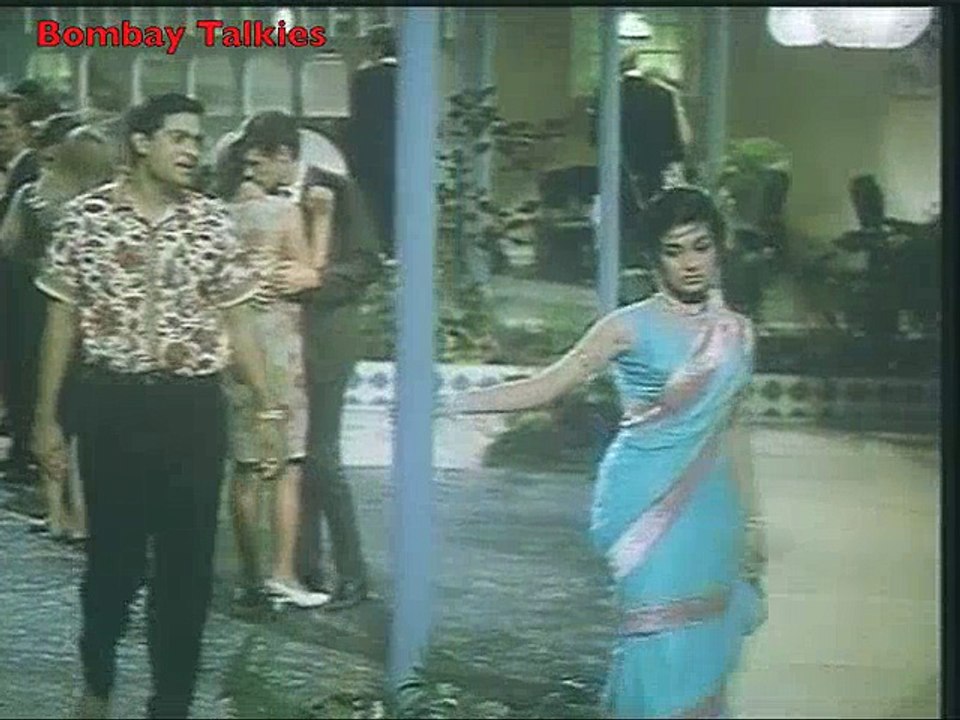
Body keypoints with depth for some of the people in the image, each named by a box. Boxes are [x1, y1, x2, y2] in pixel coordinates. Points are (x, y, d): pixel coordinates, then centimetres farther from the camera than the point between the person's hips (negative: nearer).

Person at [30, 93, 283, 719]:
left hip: (195, 405, 1)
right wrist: (47, 416, 1)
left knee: (188, 562, 3)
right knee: (112, 554, 11)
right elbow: (63, 319, 3)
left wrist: (269, 410, 1)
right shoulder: (86, 215, -2)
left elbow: (237, 320, 5)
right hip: (112, 402, -1)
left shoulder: (212, 220, 2)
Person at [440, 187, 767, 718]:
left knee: (702, 644, 6)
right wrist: (447, 403, -14)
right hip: (646, 504, -4)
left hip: (707, 508, 4)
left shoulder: (736, 332, 7)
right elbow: (544, 387, -6)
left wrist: (751, 519, 15)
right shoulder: (631, 328, -5)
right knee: (660, 642, -8)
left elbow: (730, 431, 14)